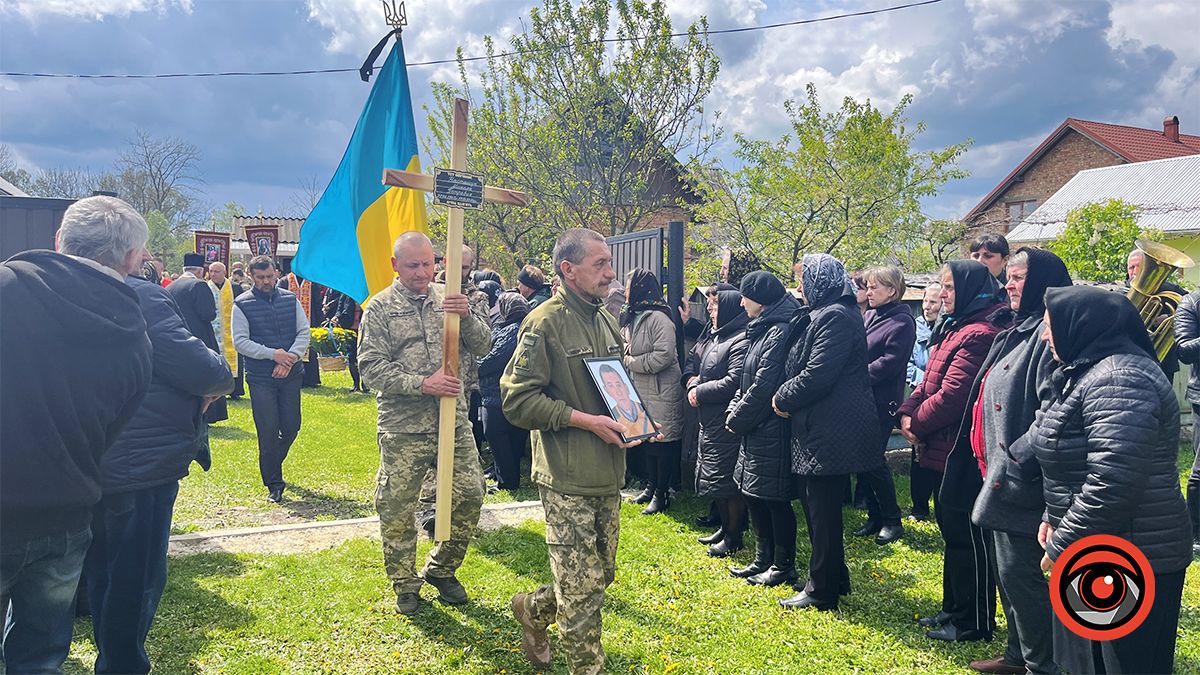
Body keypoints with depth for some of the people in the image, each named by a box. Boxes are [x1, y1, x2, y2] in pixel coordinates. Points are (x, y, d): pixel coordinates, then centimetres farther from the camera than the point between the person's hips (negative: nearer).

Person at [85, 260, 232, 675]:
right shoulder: (140, 296, -19)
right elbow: (192, 364, -25)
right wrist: (223, 376, -3)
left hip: (97, 462, 10)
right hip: (143, 460, -10)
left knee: (105, 573, 22)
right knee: (138, 578, 3)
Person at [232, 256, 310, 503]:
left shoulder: (290, 299, 6)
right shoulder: (242, 304, -3)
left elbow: (304, 332, 3)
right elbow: (240, 341, -8)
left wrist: (290, 357, -13)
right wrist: (272, 354, -18)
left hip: (291, 374, 3)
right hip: (261, 378, -3)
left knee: (291, 427, 8)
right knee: (268, 432, -2)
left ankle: (273, 465, 36)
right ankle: (274, 484, 10)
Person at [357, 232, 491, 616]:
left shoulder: (450, 298, 7)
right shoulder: (380, 308, -3)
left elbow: (482, 346, 4)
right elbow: (371, 367, -9)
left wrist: (467, 316, -15)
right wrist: (421, 384, -19)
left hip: (454, 420, 3)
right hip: (403, 427, -3)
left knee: (470, 494, 6)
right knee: (397, 507, 4)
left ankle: (442, 570, 29)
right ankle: (405, 585, 25)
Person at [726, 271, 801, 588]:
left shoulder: (780, 331, -18)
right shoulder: (762, 329, 13)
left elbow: (764, 385, -21)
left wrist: (737, 419, -10)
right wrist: (734, 410, 4)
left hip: (773, 431, -10)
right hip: (755, 431, 10)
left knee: (774, 500, 1)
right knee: (753, 495, 16)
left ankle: (784, 567, 14)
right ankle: (763, 560, 28)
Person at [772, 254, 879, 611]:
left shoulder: (835, 317, -16)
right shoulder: (822, 315, 16)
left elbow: (817, 374, -22)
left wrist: (783, 397, -8)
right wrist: (788, 396, 5)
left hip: (831, 432, -10)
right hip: (821, 429, 10)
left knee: (822, 512, -1)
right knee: (816, 506, 18)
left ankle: (821, 591, 11)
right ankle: (833, 579, 30)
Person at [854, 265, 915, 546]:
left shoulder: (901, 322, -9)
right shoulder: (868, 316, 14)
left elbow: (889, 362, -19)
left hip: (881, 403, -7)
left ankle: (892, 520, 12)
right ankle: (875, 517, 23)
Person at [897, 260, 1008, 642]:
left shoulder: (979, 335, -21)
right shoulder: (953, 328, 13)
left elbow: (951, 395, -25)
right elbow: (930, 382, 14)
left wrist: (918, 424, -11)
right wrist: (908, 412, -3)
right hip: (944, 450, 10)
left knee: (967, 538, 1)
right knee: (951, 531, 19)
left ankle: (974, 623, 14)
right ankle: (954, 609, 33)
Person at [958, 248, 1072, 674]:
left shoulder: (1048, 333, -15)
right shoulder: (1018, 332, 16)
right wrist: (986, 458, 19)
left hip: (1020, 479, -10)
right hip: (999, 474, 10)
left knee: (1019, 571, -3)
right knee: (1008, 569, 17)